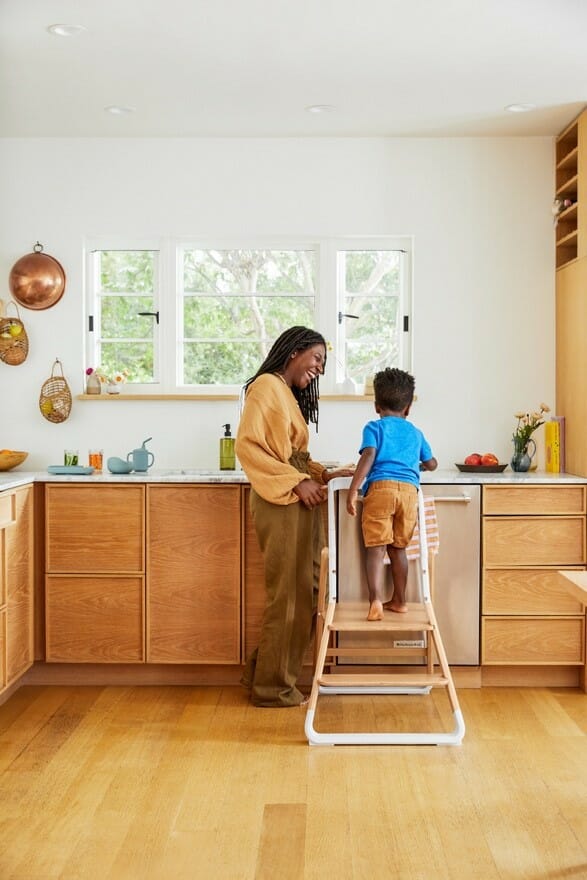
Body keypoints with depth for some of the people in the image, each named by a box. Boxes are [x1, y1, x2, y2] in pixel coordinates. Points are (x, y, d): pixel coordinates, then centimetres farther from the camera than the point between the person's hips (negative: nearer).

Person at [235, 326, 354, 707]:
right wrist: (297, 482, -17)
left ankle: (263, 672, 23)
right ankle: (273, 686, 12)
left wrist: (324, 474, 5)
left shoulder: (290, 394, 22)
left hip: (300, 502, 9)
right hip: (281, 502, -9)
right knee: (289, 594, -2)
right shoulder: (267, 385, -6)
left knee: (304, 593, 10)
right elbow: (247, 444, -16)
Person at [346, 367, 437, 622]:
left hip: (381, 487, -3)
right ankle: (399, 601, 23)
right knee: (398, 548, 15)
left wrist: (352, 491, -10)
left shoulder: (374, 427, 11)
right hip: (409, 490, 4)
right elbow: (431, 464, 34)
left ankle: (376, 602, -19)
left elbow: (368, 457, -6)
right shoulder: (415, 433, 24)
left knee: (376, 548, -5)